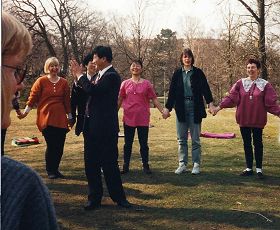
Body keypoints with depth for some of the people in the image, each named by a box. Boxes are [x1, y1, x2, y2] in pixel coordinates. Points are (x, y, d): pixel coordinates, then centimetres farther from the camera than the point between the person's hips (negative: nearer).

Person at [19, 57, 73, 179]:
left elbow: (67, 100, 11)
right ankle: (50, 171, 15)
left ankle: (55, 169, 20)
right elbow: (33, 97, 1)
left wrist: (70, 116, 14)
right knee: (51, 145, -4)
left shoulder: (64, 82, 8)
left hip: (60, 119, 3)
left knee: (59, 146, 2)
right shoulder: (41, 81, 0)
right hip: (46, 118, -3)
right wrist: (26, 111, -3)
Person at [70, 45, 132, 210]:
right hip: (92, 127, 9)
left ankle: (119, 197, 16)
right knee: (91, 165, 12)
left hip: (105, 128, -9)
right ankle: (95, 199, 21)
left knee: (109, 164, 1)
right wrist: (78, 77, 6)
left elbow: (93, 90, -26)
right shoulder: (99, 75, 14)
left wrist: (80, 75, -12)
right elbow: (88, 93, 15)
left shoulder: (112, 76, -13)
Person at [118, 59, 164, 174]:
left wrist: (163, 111, -6)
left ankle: (145, 166, 15)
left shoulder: (146, 84, 1)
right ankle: (126, 166, 17)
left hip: (143, 118, -1)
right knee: (128, 143, 9)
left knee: (143, 143, 6)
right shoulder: (125, 84, 4)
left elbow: (154, 99, 2)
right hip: (128, 118, 1)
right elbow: (119, 100, 9)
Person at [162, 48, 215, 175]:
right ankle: (182, 164, 16)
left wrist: (210, 103, -18)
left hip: (195, 108, -2)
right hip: (181, 108, 2)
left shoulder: (198, 73, 0)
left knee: (195, 139, 4)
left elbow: (205, 88, -5)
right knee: (181, 139, 8)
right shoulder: (177, 73, 6)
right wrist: (167, 108, 4)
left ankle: (196, 165, 12)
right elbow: (172, 91, 7)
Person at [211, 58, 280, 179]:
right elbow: (231, 97, -2)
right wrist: (219, 107, -11)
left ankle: (259, 169, 16)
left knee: (257, 143, 5)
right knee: (247, 143, 10)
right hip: (244, 119, 2)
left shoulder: (265, 85, -1)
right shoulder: (240, 83, 2)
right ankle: (249, 168, 20)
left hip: (258, 120, -2)